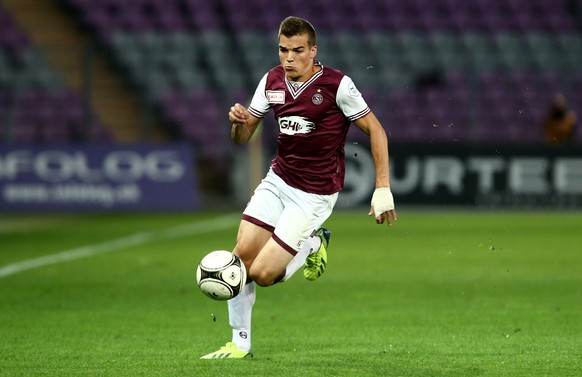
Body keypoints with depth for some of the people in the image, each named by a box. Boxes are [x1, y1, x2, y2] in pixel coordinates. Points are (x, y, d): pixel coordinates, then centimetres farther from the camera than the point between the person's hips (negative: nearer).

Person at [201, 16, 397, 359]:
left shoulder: (336, 84, -16)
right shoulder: (272, 81, 1)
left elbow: (376, 130, -10)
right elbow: (242, 138, 8)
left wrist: (383, 189, -14)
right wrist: (238, 121, -16)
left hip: (314, 195, -5)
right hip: (277, 181, 5)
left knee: (262, 273, -12)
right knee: (242, 254, -7)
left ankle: (313, 246, 17)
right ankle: (241, 344, 10)